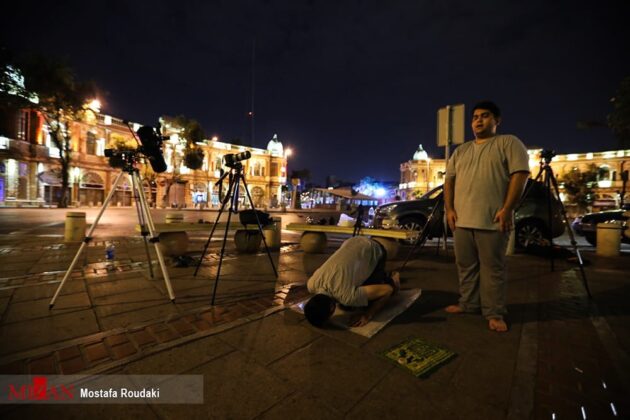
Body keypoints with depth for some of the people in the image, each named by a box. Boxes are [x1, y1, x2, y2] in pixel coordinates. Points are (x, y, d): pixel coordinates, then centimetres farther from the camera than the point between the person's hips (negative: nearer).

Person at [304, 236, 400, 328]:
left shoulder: (347, 297, -38)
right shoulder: (311, 285, -20)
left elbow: (387, 290, -30)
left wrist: (368, 314, -22)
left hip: (375, 251, -5)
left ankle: (393, 280, 23)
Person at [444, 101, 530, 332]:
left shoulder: (509, 143, 2)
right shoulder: (460, 151, 18)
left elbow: (520, 174, -8)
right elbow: (449, 180, 14)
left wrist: (507, 209, -16)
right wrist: (449, 209, 2)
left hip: (493, 220, -5)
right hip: (462, 219, 6)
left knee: (493, 268, 2)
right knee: (466, 266, 12)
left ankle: (494, 313, 14)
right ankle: (468, 303, 25)